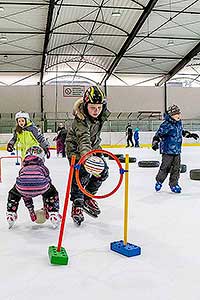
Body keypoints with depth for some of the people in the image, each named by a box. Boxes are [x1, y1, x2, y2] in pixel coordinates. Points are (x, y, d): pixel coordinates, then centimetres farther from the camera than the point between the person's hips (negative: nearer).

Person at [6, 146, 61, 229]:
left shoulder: (23, 169, 39)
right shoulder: (43, 168, 35)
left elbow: (24, 193, 44)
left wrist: (30, 209, 55)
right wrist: (46, 206, 55)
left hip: (22, 185, 2)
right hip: (40, 185, -1)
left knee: (13, 194, 36)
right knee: (52, 193, 30)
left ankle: (11, 214, 28)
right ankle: (53, 214, 20)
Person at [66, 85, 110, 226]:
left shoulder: (102, 113, -15)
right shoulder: (81, 120, -36)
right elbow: (83, 138, -53)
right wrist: (86, 154, -69)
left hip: (93, 146, 7)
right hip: (76, 148, -7)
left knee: (103, 172, 1)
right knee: (81, 174, -19)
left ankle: (87, 198, 18)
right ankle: (77, 205, -5)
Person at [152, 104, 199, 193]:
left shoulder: (179, 123, 9)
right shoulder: (166, 125, -17)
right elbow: (158, 134, -18)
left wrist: (189, 134, 29)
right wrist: (155, 142, -30)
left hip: (177, 150, 7)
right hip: (167, 150, -7)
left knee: (176, 168, 9)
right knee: (165, 167, -3)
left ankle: (174, 184, 21)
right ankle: (159, 181, 19)